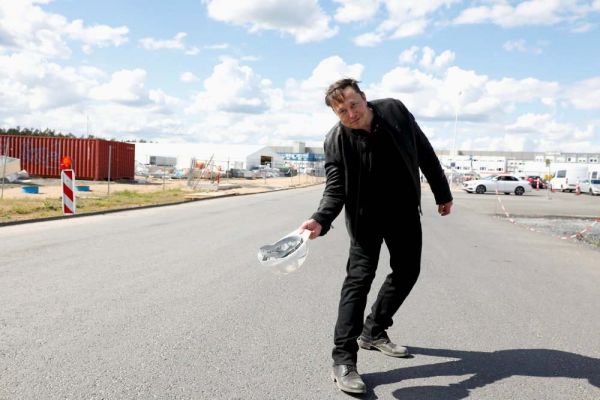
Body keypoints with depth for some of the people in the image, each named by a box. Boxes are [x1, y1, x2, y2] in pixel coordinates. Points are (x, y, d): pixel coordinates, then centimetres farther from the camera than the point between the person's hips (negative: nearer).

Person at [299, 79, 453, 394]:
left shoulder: (394, 110, -10)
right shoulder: (336, 141, -18)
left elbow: (423, 151, 0)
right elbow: (336, 188, -20)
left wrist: (442, 192, 4)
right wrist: (320, 220, -40)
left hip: (405, 210, 5)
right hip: (366, 216, -4)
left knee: (407, 272, 11)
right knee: (359, 278, -12)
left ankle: (373, 332, 29)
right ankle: (343, 360, -8)